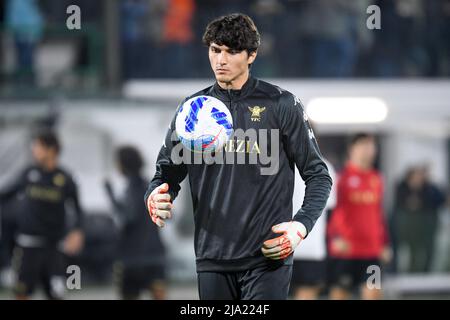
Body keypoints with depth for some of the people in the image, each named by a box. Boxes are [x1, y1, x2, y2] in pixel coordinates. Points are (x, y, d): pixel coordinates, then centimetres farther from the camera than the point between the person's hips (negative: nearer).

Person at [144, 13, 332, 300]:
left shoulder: (282, 105, 0)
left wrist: (301, 226, -12)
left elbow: (318, 175, 3)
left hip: (268, 257, -4)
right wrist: (156, 198, -10)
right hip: (212, 258, 4)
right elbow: (167, 172, 14)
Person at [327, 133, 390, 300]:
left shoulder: (376, 178, 12)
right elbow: (328, 210, -9)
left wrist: (384, 243, 18)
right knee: (339, 292, 1)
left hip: (371, 249, 5)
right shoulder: (342, 176, -6)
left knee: (373, 292, -2)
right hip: (344, 247, -5)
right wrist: (336, 236, -23)